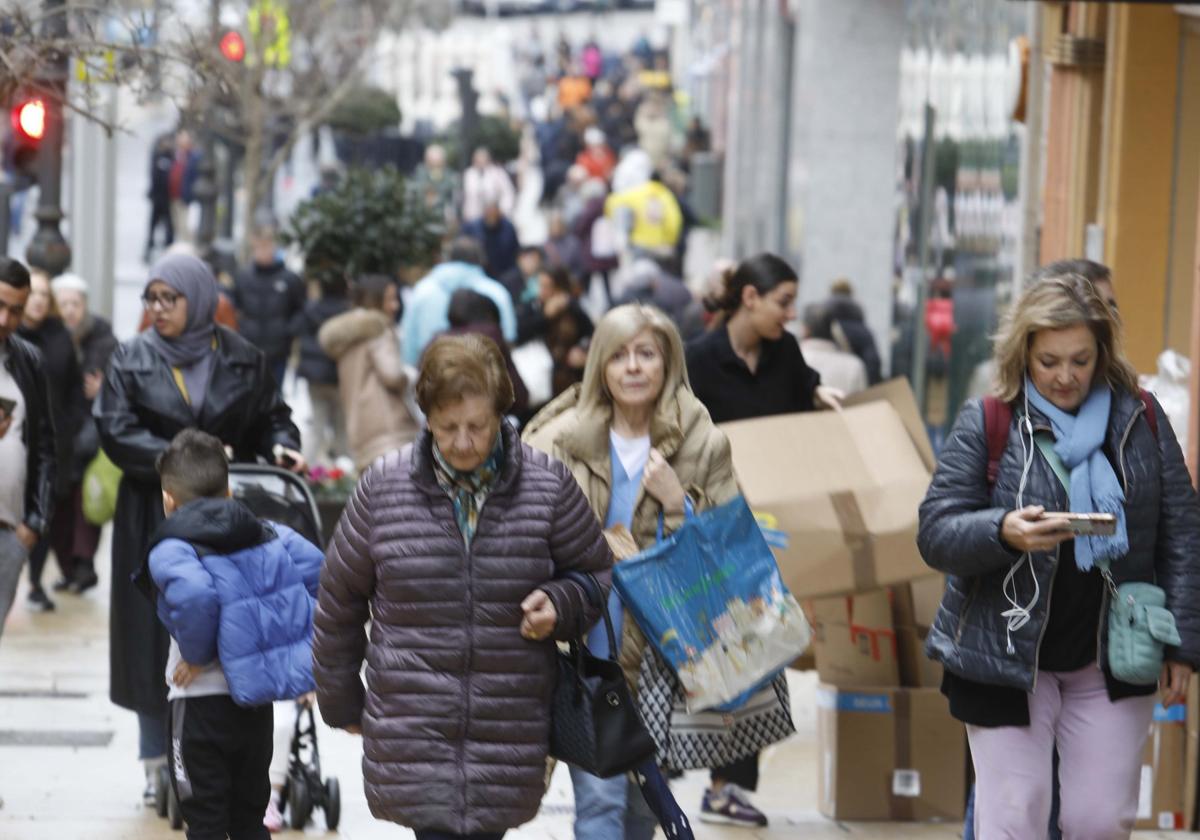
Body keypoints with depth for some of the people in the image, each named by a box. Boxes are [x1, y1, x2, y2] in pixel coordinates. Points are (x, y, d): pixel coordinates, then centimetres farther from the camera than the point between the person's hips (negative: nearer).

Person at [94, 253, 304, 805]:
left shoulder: (242, 359, 6)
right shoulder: (132, 361, 4)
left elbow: (272, 417, 13)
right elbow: (116, 432, -6)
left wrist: (281, 446, -10)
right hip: (155, 517, 0)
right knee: (155, 636, 0)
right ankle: (159, 764, 9)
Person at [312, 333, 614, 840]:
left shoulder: (547, 485, -1)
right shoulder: (384, 488, -1)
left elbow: (596, 574, 12)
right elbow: (339, 600, 11)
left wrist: (559, 605, -10)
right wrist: (341, 703, 16)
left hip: (509, 734, 1)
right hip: (411, 733, -1)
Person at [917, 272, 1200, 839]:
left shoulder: (1141, 420, 1)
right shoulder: (986, 424, -6)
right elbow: (934, 534, -8)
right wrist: (1002, 532, -28)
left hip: (1113, 663, 2)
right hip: (1007, 659, -2)